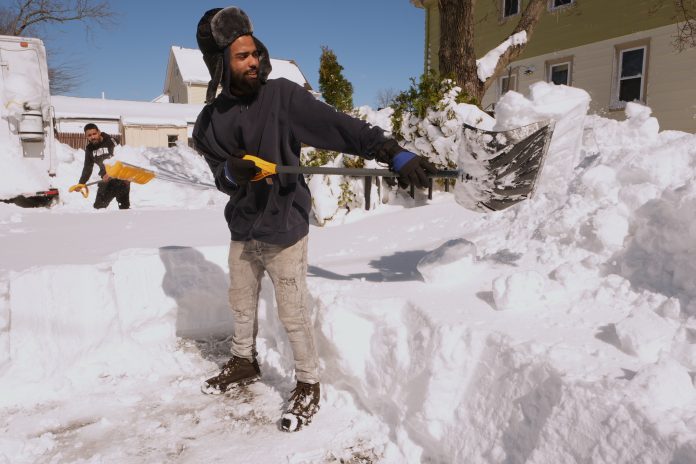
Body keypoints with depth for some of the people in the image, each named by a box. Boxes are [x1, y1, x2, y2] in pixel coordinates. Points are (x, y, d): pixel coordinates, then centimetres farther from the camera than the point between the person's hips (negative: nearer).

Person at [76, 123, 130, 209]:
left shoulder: (111, 142, -15)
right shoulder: (89, 149, 5)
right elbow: (87, 168, 10)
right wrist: (81, 183, 1)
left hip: (121, 177, -7)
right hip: (106, 180, 7)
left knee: (124, 206, -9)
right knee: (98, 205, 10)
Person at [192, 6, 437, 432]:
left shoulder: (282, 95, -13)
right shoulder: (211, 121, 2)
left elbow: (340, 127, -21)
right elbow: (221, 177, 5)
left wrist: (395, 154, -30)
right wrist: (232, 171, -20)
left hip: (284, 229, -5)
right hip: (242, 229, 6)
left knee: (293, 315, 4)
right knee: (242, 304, 22)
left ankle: (309, 385, 26)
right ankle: (245, 363, 47)